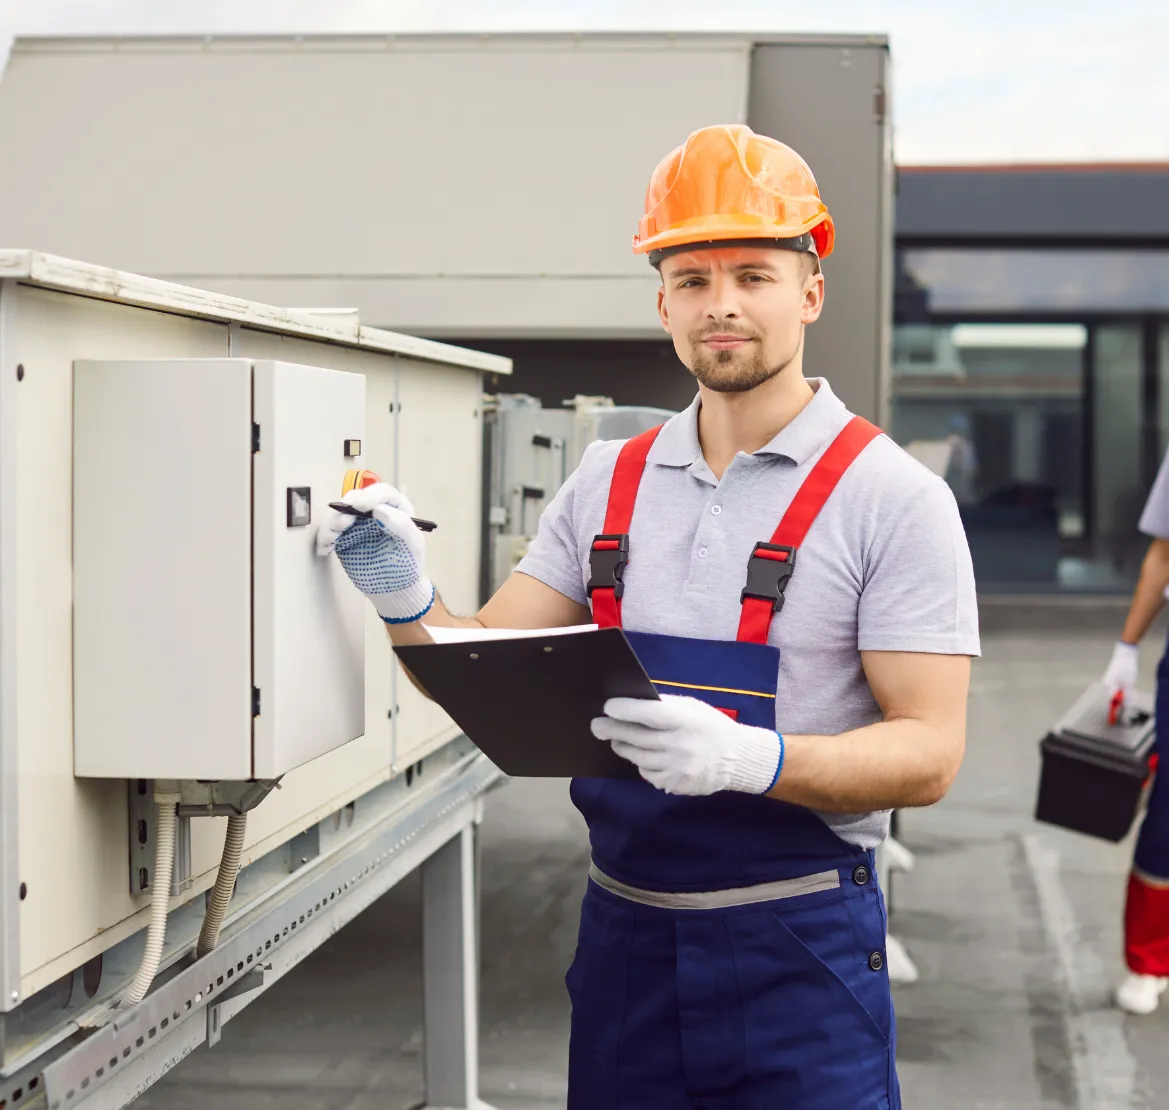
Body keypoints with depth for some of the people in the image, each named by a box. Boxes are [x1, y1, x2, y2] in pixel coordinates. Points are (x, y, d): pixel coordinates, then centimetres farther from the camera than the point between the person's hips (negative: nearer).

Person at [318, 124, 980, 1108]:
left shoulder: (892, 497, -7)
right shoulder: (610, 482, 8)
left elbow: (929, 751, -12)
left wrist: (751, 757, -28)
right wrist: (406, 601, -13)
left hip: (797, 946, -4)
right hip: (623, 936, 4)